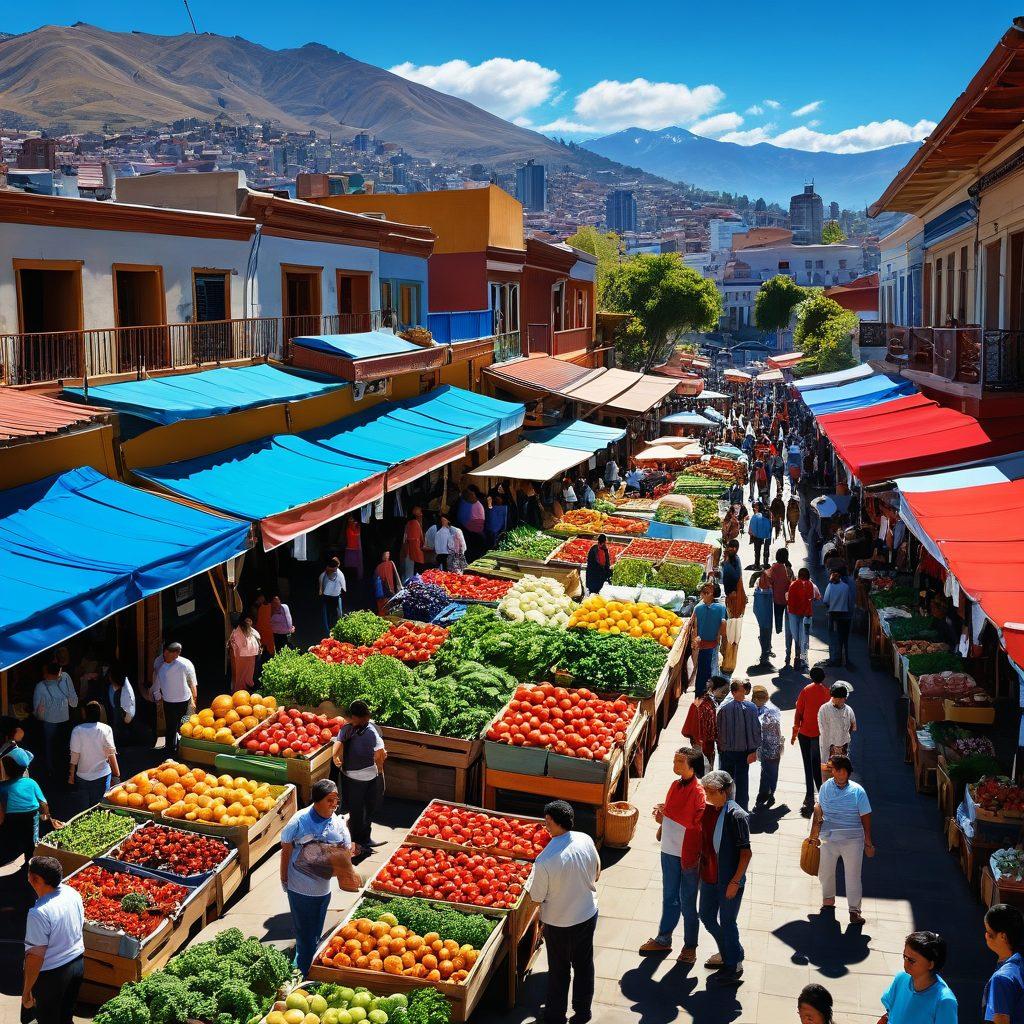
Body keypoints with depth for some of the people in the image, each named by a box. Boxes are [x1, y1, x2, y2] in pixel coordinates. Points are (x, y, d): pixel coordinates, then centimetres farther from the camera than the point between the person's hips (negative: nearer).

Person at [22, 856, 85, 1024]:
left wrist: (26, 991, -14)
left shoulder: (39, 913, -30)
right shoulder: (73, 893, -8)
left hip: (52, 974, -6)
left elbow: (35, 956, -25)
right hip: (78, 964, 6)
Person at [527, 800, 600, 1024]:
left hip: (559, 923, -4)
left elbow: (536, 897, -18)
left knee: (559, 970, 17)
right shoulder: (586, 840, -18)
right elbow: (596, 873, 0)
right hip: (588, 914, 4)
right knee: (584, 964, 23)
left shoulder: (545, 860, -33)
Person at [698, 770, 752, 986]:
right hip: (709, 877, 7)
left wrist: (735, 881, -18)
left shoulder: (736, 816, -20)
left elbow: (746, 852, -18)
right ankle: (726, 953, 41)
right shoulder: (708, 810, 0)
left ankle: (734, 966, 23)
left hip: (728, 880, -7)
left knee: (727, 922, 5)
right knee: (707, 917, 19)